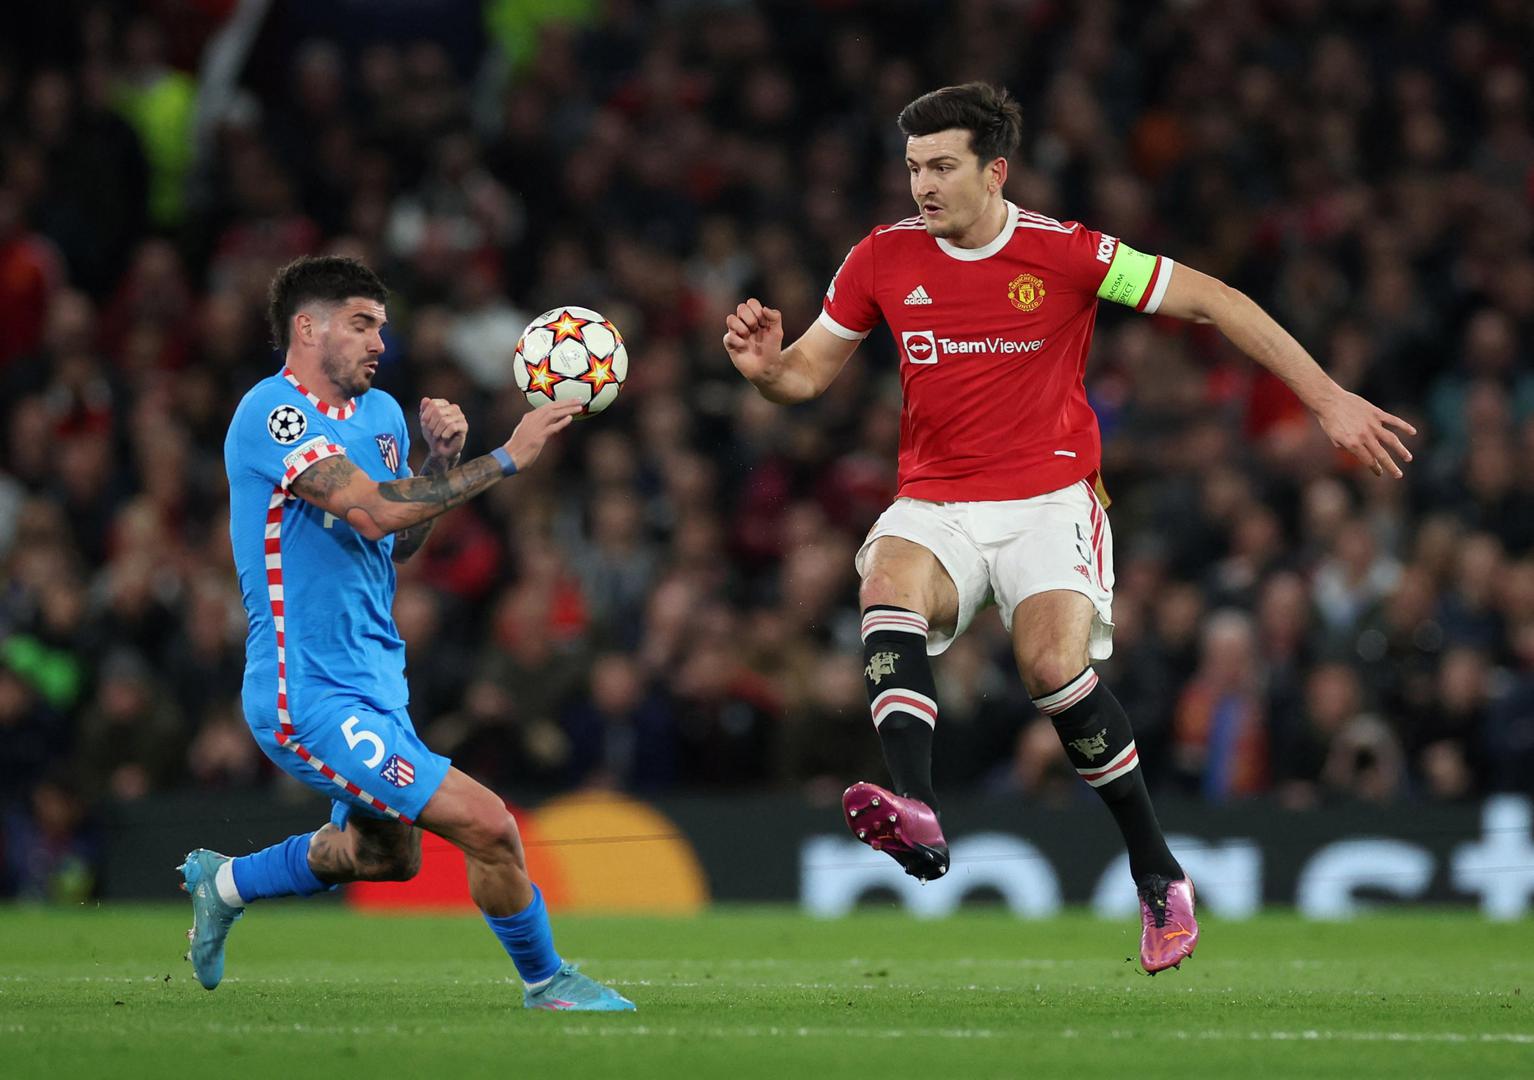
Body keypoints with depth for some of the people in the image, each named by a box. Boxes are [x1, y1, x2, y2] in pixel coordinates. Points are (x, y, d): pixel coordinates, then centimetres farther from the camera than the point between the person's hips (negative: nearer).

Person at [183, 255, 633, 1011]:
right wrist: (504, 459, -28)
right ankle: (545, 982, 6)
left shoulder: (380, 413, 10)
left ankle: (223, 883, 45)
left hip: (374, 683, 10)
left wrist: (441, 461, -2)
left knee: (388, 853, 27)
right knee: (487, 825, -16)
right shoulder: (272, 413, -18)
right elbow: (370, 512, -29)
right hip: (312, 698, -10)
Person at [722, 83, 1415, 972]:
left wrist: (1329, 400, -4)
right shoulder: (883, 258, 3)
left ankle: (1159, 874, -8)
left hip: (1049, 498, -3)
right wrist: (764, 364, -14)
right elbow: (807, 375, 12)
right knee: (889, 584, -31)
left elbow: (1211, 300, -2)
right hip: (934, 504, 3)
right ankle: (917, 814, -50)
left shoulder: (1065, 254, -7)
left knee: (1055, 665, -26)